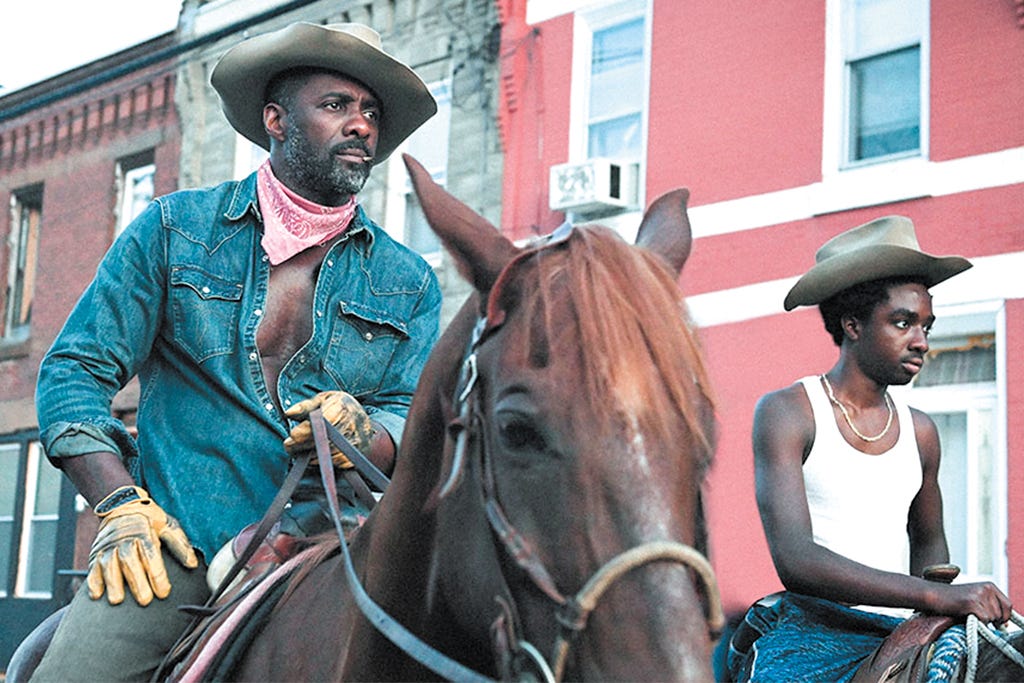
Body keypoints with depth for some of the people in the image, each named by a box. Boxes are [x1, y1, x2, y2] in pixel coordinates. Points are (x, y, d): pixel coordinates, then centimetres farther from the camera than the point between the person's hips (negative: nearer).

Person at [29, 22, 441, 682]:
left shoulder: (408, 282, 14)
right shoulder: (174, 230, 9)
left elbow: (415, 416, 10)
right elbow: (76, 369, 7)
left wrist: (363, 434, -14)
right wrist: (122, 504, -8)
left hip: (321, 547, 2)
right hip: (177, 543, -1)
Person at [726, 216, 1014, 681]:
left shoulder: (920, 431, 11)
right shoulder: (785, 413, -5)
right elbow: (794, 560, -17)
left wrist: (928, 622, 6)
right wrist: (938, 596, -24)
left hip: (900, 641, 6)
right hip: (808, 636, -6)